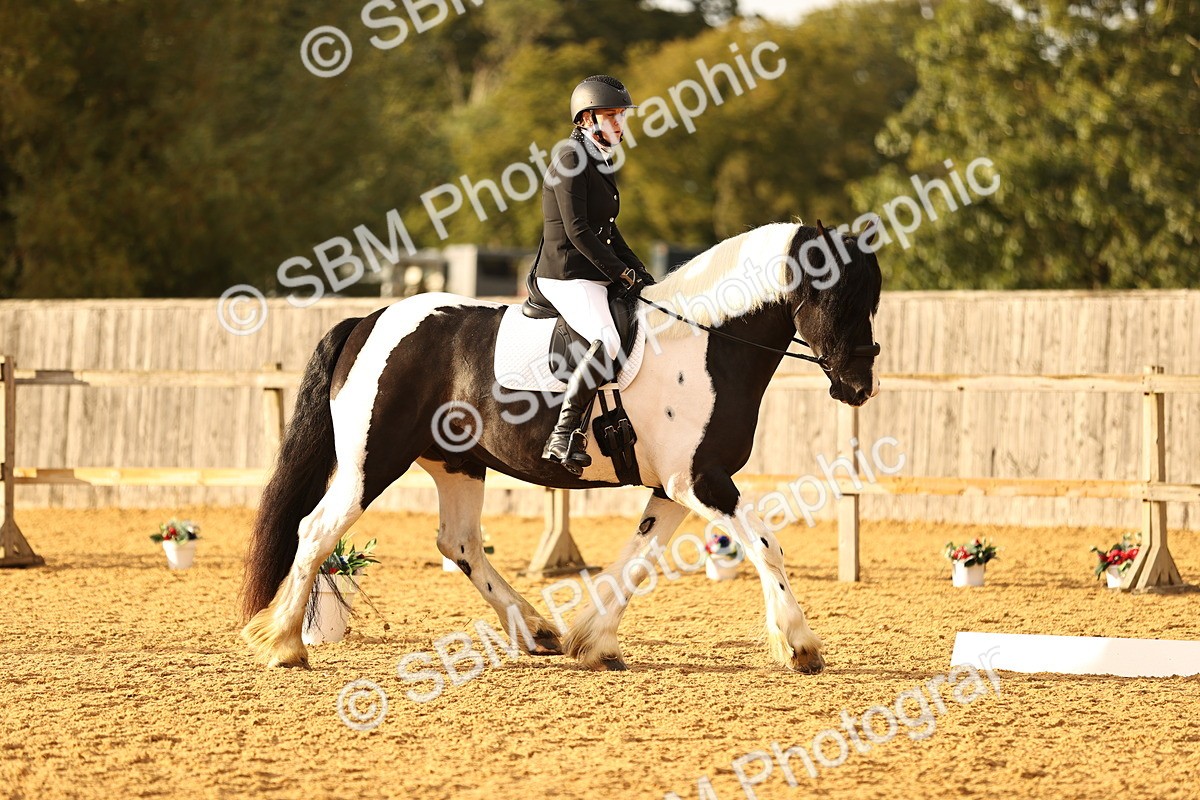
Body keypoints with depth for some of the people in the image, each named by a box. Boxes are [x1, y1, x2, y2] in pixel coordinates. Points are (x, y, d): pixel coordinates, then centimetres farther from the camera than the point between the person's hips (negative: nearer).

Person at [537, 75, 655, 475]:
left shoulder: (601, 161, 18)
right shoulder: (571, 161, -11)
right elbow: (577, 230, -18)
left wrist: (638, 270, 13)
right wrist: (621, 272, -14)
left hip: (595, 274, 10)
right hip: (567, 275, -10)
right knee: (607, 341, -30)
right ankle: (562, 437, -30)